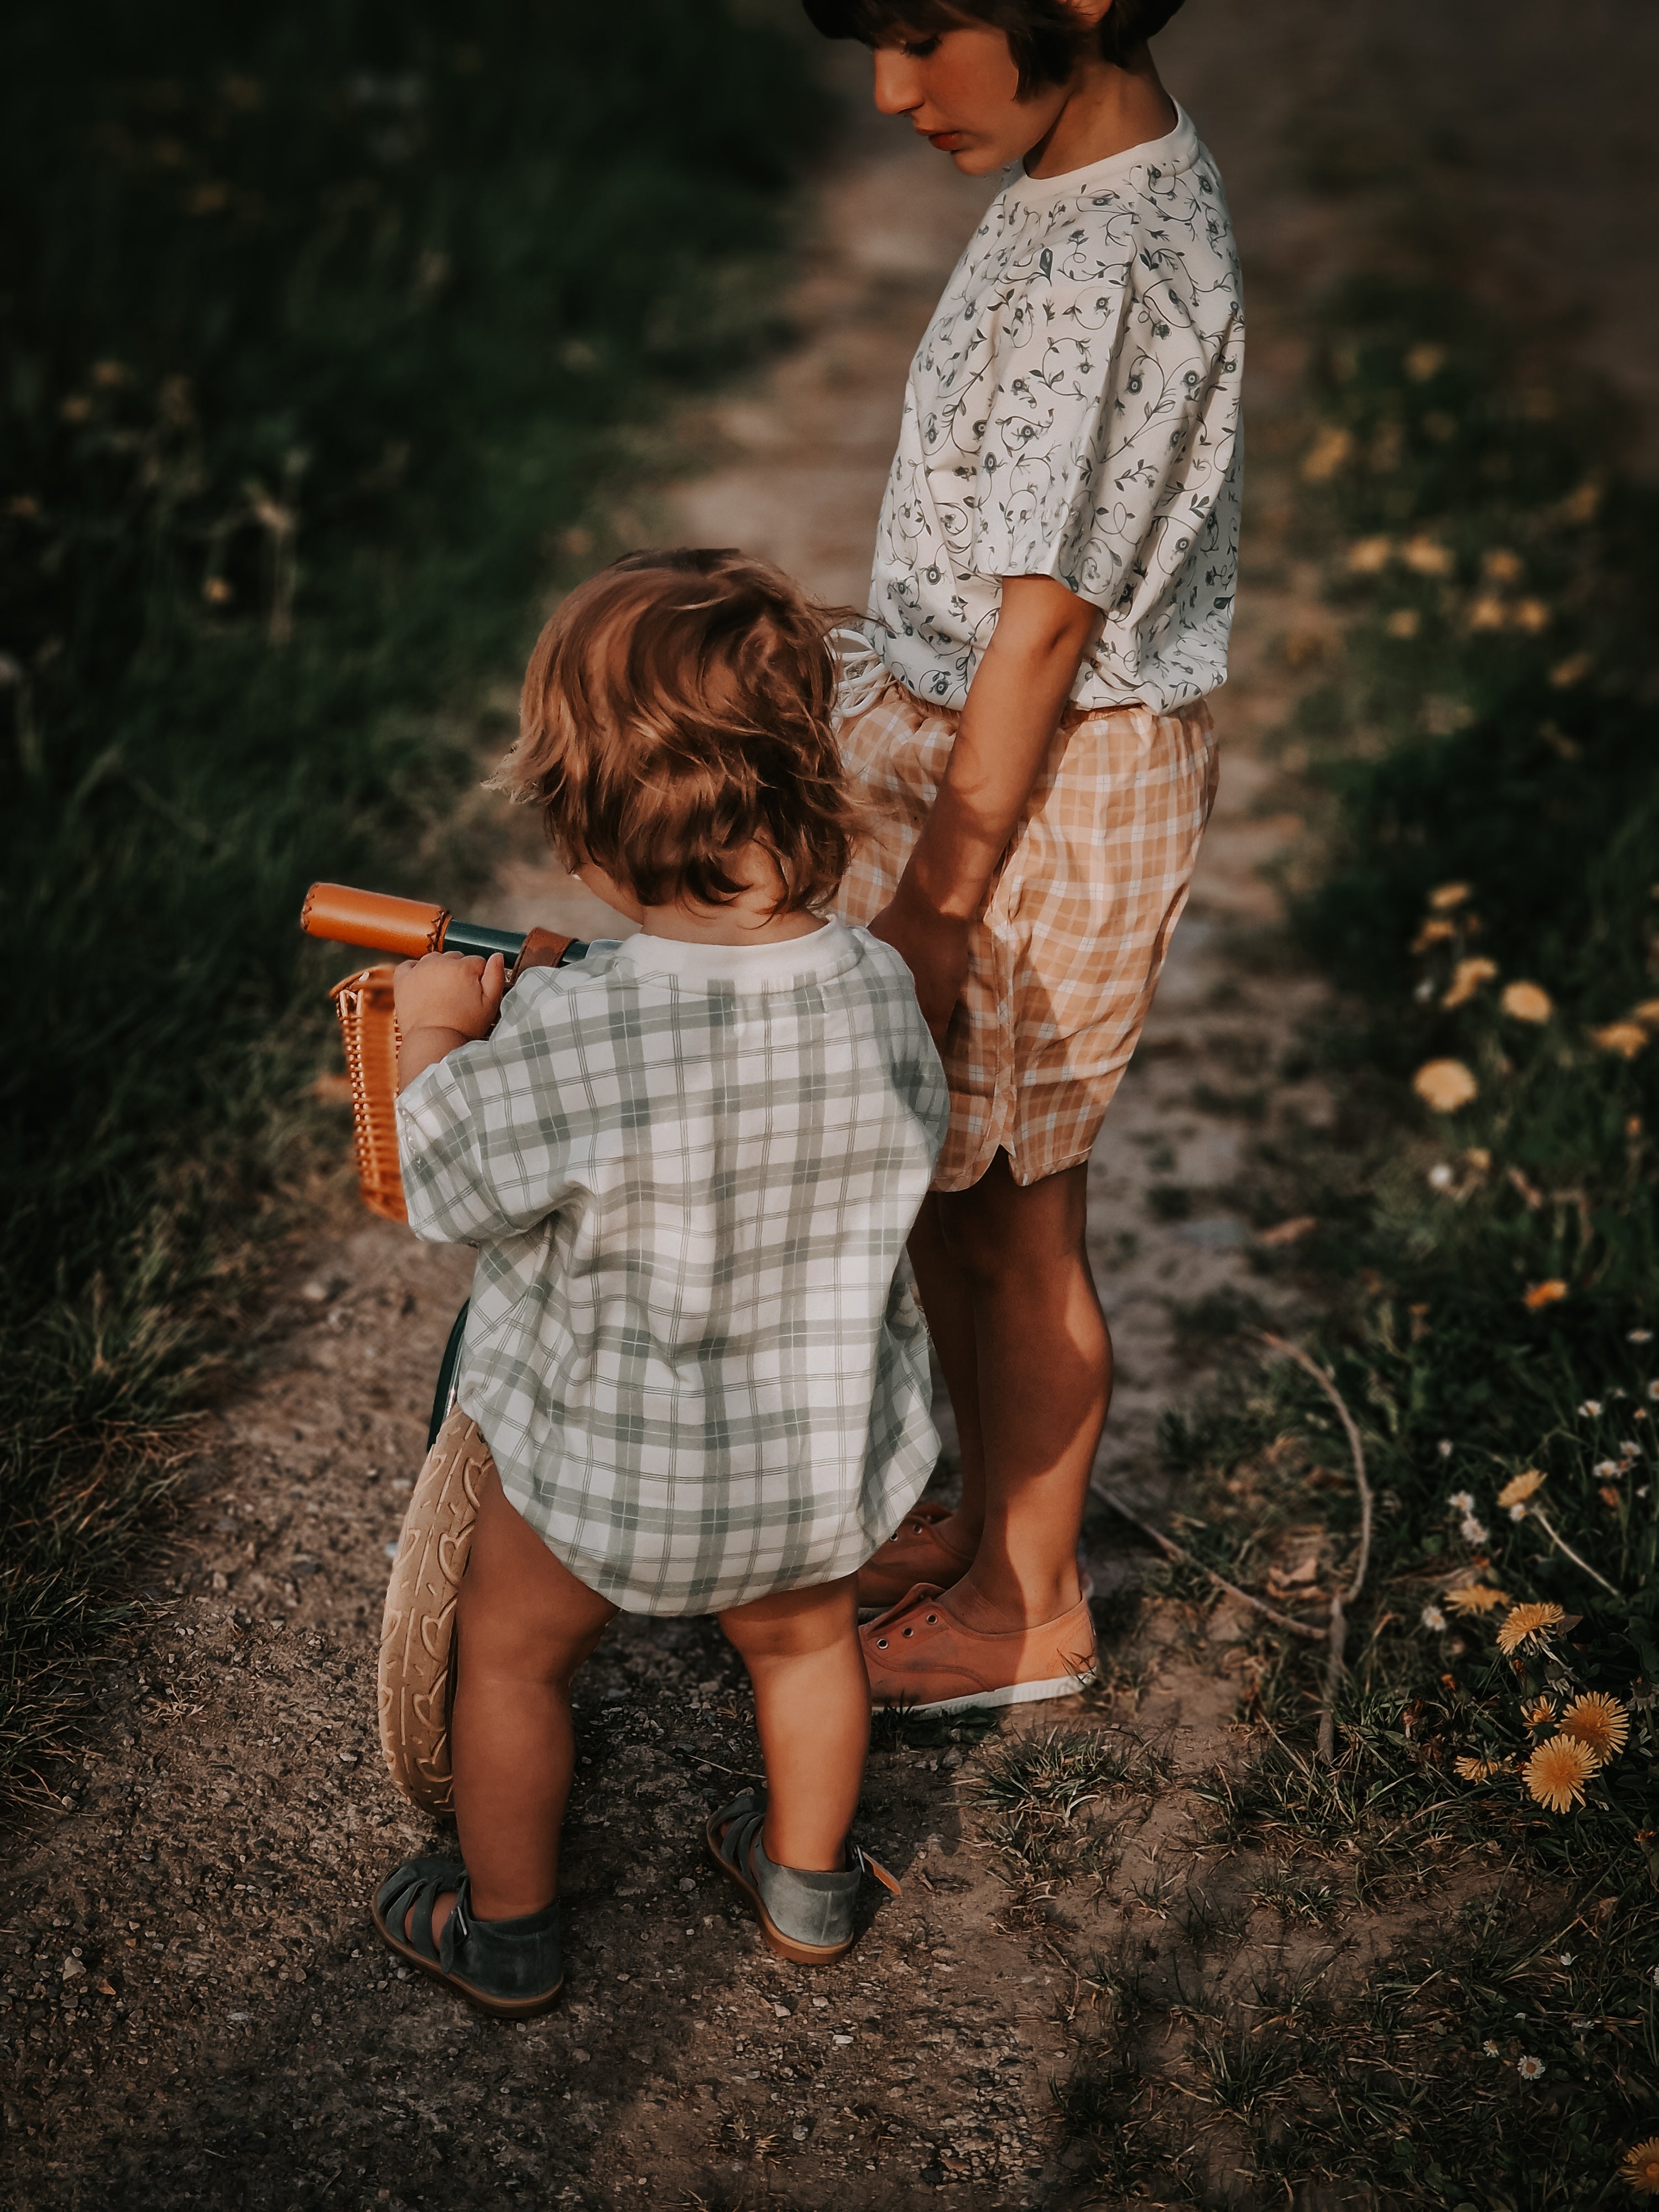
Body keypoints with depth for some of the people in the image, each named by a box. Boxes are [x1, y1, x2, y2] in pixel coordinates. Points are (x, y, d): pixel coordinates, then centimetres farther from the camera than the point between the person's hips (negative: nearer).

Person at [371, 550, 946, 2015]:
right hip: (821, 1451, 4)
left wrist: (432, 1034, 1)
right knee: (804, 1635, 31)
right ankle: (808, 1885, 52)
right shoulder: (877, 986, -17)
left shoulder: (570, 1029, -32)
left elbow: (446, 1191, -17)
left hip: (613, 1453, -4)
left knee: (513, 1653, 23)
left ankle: (506, 1930, 42)